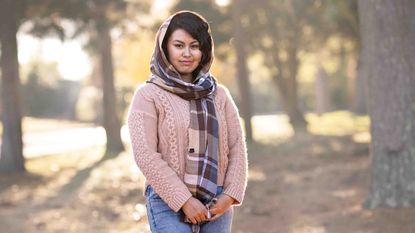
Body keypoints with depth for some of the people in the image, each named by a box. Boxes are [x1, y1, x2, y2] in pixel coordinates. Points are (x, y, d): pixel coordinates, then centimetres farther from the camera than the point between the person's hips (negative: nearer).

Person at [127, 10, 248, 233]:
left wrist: (230, 194, -5)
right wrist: (184, 200, -14)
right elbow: (146, 155, -9)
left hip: (216, 205, 4)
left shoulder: (219, 94, 11)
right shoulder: (148, 96, -1)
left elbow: (237, 147, 9)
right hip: (169, 204, -4)